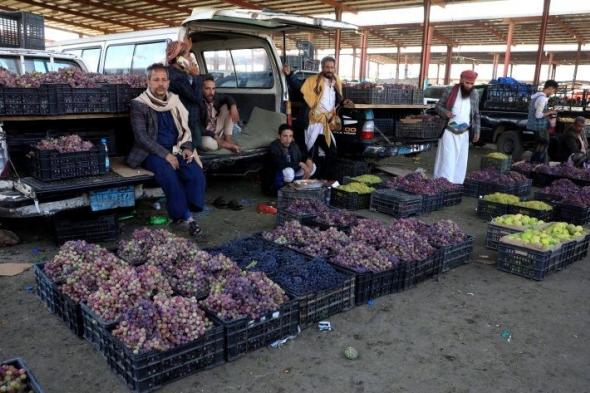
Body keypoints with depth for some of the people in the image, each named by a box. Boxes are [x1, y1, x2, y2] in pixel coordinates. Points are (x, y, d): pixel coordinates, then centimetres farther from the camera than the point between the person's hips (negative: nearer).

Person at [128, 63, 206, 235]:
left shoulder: (174, 101, 12)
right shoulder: (139, 105, -3)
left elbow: (185, 128, 18)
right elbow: (141, 137, -11)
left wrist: (187, 148, -2)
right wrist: (165, 154, -20)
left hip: (175, 150, 4)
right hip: (151, 153, -4)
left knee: (197, 174, -24)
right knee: (170, 175, -33)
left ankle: (186, 212, -9)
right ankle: (185, 216, -16)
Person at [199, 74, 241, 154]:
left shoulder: (214, 98, -5)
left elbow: (227, 98, 12)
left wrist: (233, 106, -11)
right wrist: (214, 136, -31)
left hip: (217, 132, 7)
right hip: (205, 135, -7)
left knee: (227, 106, -3)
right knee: (207, 142, -41)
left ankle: (228, 139, -9)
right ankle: (228, 145, -9)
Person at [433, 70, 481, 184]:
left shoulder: (475, 95, 3)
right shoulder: (450, 92, -9)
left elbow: (476, 115, 12)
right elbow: (438, 106, -1)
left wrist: (477, 131, 6)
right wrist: (445, 112, -21)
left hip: (464, 134, 4)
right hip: (449, 132, -4)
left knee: (460, 161, 8)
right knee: (447, 159, -6)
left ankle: (456, 183, 17)